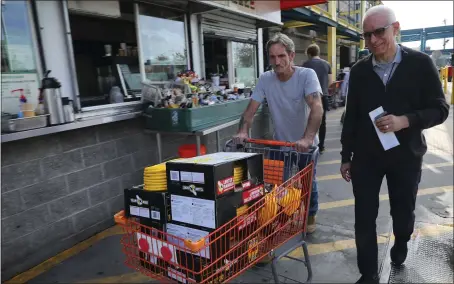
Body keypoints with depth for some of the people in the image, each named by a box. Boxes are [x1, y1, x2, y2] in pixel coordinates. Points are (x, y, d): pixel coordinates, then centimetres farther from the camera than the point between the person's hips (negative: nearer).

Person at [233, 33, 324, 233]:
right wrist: (243, 132, -29)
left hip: (305, 143, -2)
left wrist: (307, 138, -47)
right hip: (279, 143, 3)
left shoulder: (307, 75, -21)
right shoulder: (265, 79, -11)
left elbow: (317, 108, -34)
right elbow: (251, 109, -11)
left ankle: (310, 216, 38)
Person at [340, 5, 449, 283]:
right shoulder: (359, 70, 1)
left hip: (405, 155, -1)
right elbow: (351, 117, 5)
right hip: (365, 156, 1)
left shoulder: (420, 63, -5)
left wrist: (406, 120, -24)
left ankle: (401, 243, 51)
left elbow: (440, 109, -5)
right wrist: (346, 156, 6)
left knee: (403, 212, 17)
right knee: (364, 218, 3)